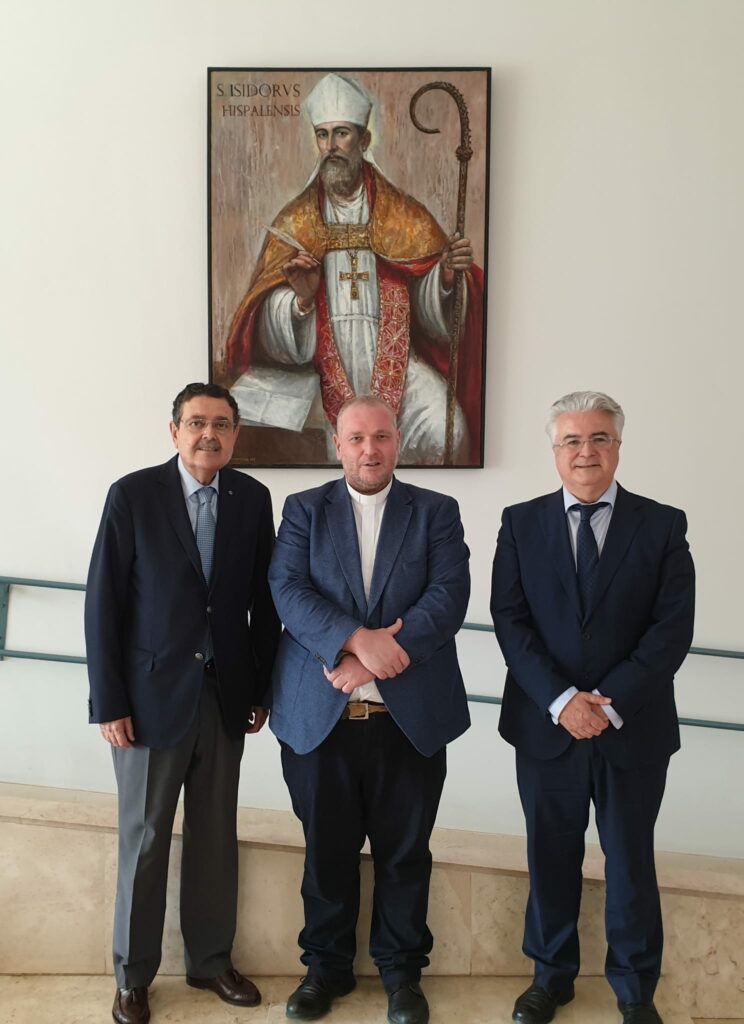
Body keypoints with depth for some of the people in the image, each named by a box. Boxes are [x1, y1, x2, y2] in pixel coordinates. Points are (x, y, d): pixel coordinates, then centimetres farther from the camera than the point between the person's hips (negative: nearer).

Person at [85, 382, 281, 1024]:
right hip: (152, 694, -2)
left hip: (226, 695, 3)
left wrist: (262, 687, 5)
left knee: (216, 836, 13)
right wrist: (109, 702, -9)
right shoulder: (133, 494, -7)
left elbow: (264, 600, 5)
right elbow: (103, 602, -7)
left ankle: (211, 960, 32)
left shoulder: (253, 499, 1)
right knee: (144, 838, 9)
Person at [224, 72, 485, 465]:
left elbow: (428, 302, 1)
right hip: (328, 368, 1)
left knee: (446, 432, -27)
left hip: (394, 360, 0)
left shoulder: (403, 215, 8)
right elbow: (270, 322, 0)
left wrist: (447, 275, -20)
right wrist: (301, 299, -21)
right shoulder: (294, 222, 8)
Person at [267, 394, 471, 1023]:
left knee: (405, 852, 12)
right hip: (319, 716, 1)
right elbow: (289, 590, -8)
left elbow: (449, 595, -8)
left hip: (412, 717, 0)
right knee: (327, 850, 14)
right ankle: (327, 966, 34)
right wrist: (360, 640, -22)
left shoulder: (436, 513, 4)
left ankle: (402, 970, 33)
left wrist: (375, 657, -18)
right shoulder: (304, 510, 5)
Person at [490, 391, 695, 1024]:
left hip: (634, 729, -1)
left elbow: (673, 628, -8)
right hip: (545, 726, 1)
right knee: (551, 857, 15)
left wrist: (611, 703, -16)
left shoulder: (662, 526, -2)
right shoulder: (521, 523, 1)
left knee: (631, 861, 14)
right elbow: (510, 620, -5)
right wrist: (560, 701, -16)